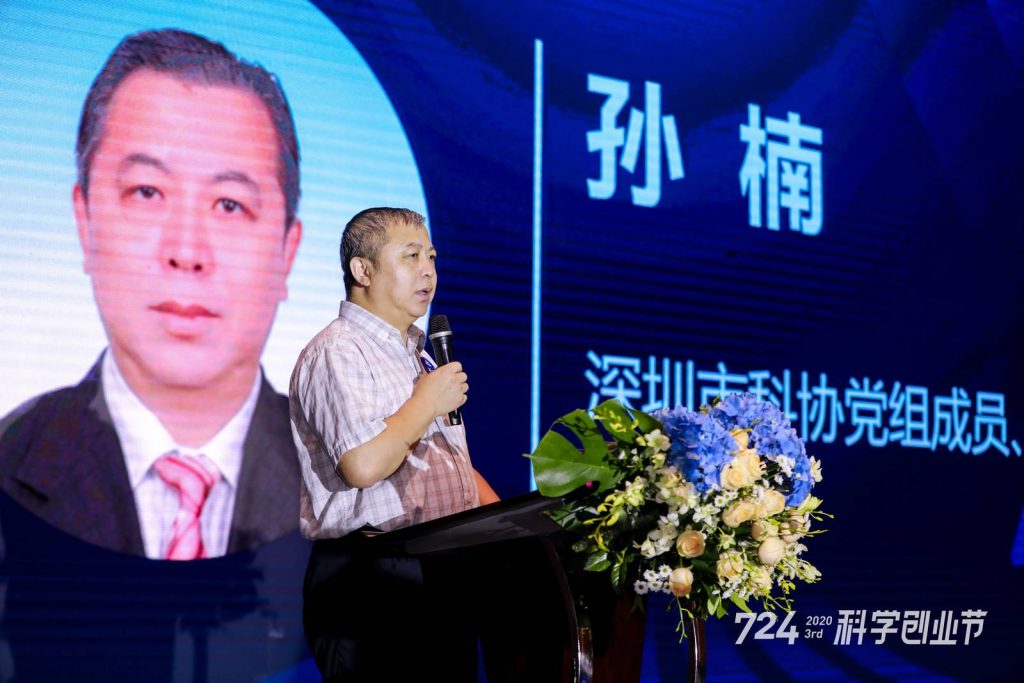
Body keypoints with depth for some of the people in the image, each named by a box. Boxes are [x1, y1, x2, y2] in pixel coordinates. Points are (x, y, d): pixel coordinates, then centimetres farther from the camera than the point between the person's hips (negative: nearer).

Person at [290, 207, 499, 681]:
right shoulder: (338, 353, -10)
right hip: (370, 583, -9)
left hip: (444, 579, 9)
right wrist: (428, 402, -11)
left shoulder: (415, 353, 21)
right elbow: (364, 465, -25)